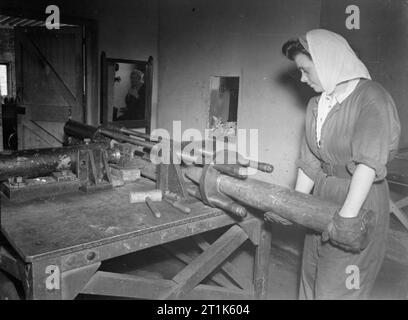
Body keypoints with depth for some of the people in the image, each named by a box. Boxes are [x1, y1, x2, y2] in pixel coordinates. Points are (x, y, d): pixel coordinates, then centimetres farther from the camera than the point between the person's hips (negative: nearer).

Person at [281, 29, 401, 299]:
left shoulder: (371, 97, -13)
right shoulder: (316, 105, 7)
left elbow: (369, 161, -24)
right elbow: (310, 160, 7)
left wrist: (348, 215, -30)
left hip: (359, 202, -6)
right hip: (323, 200, 7)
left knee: (336, 289, 2)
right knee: (311, 279, 16)